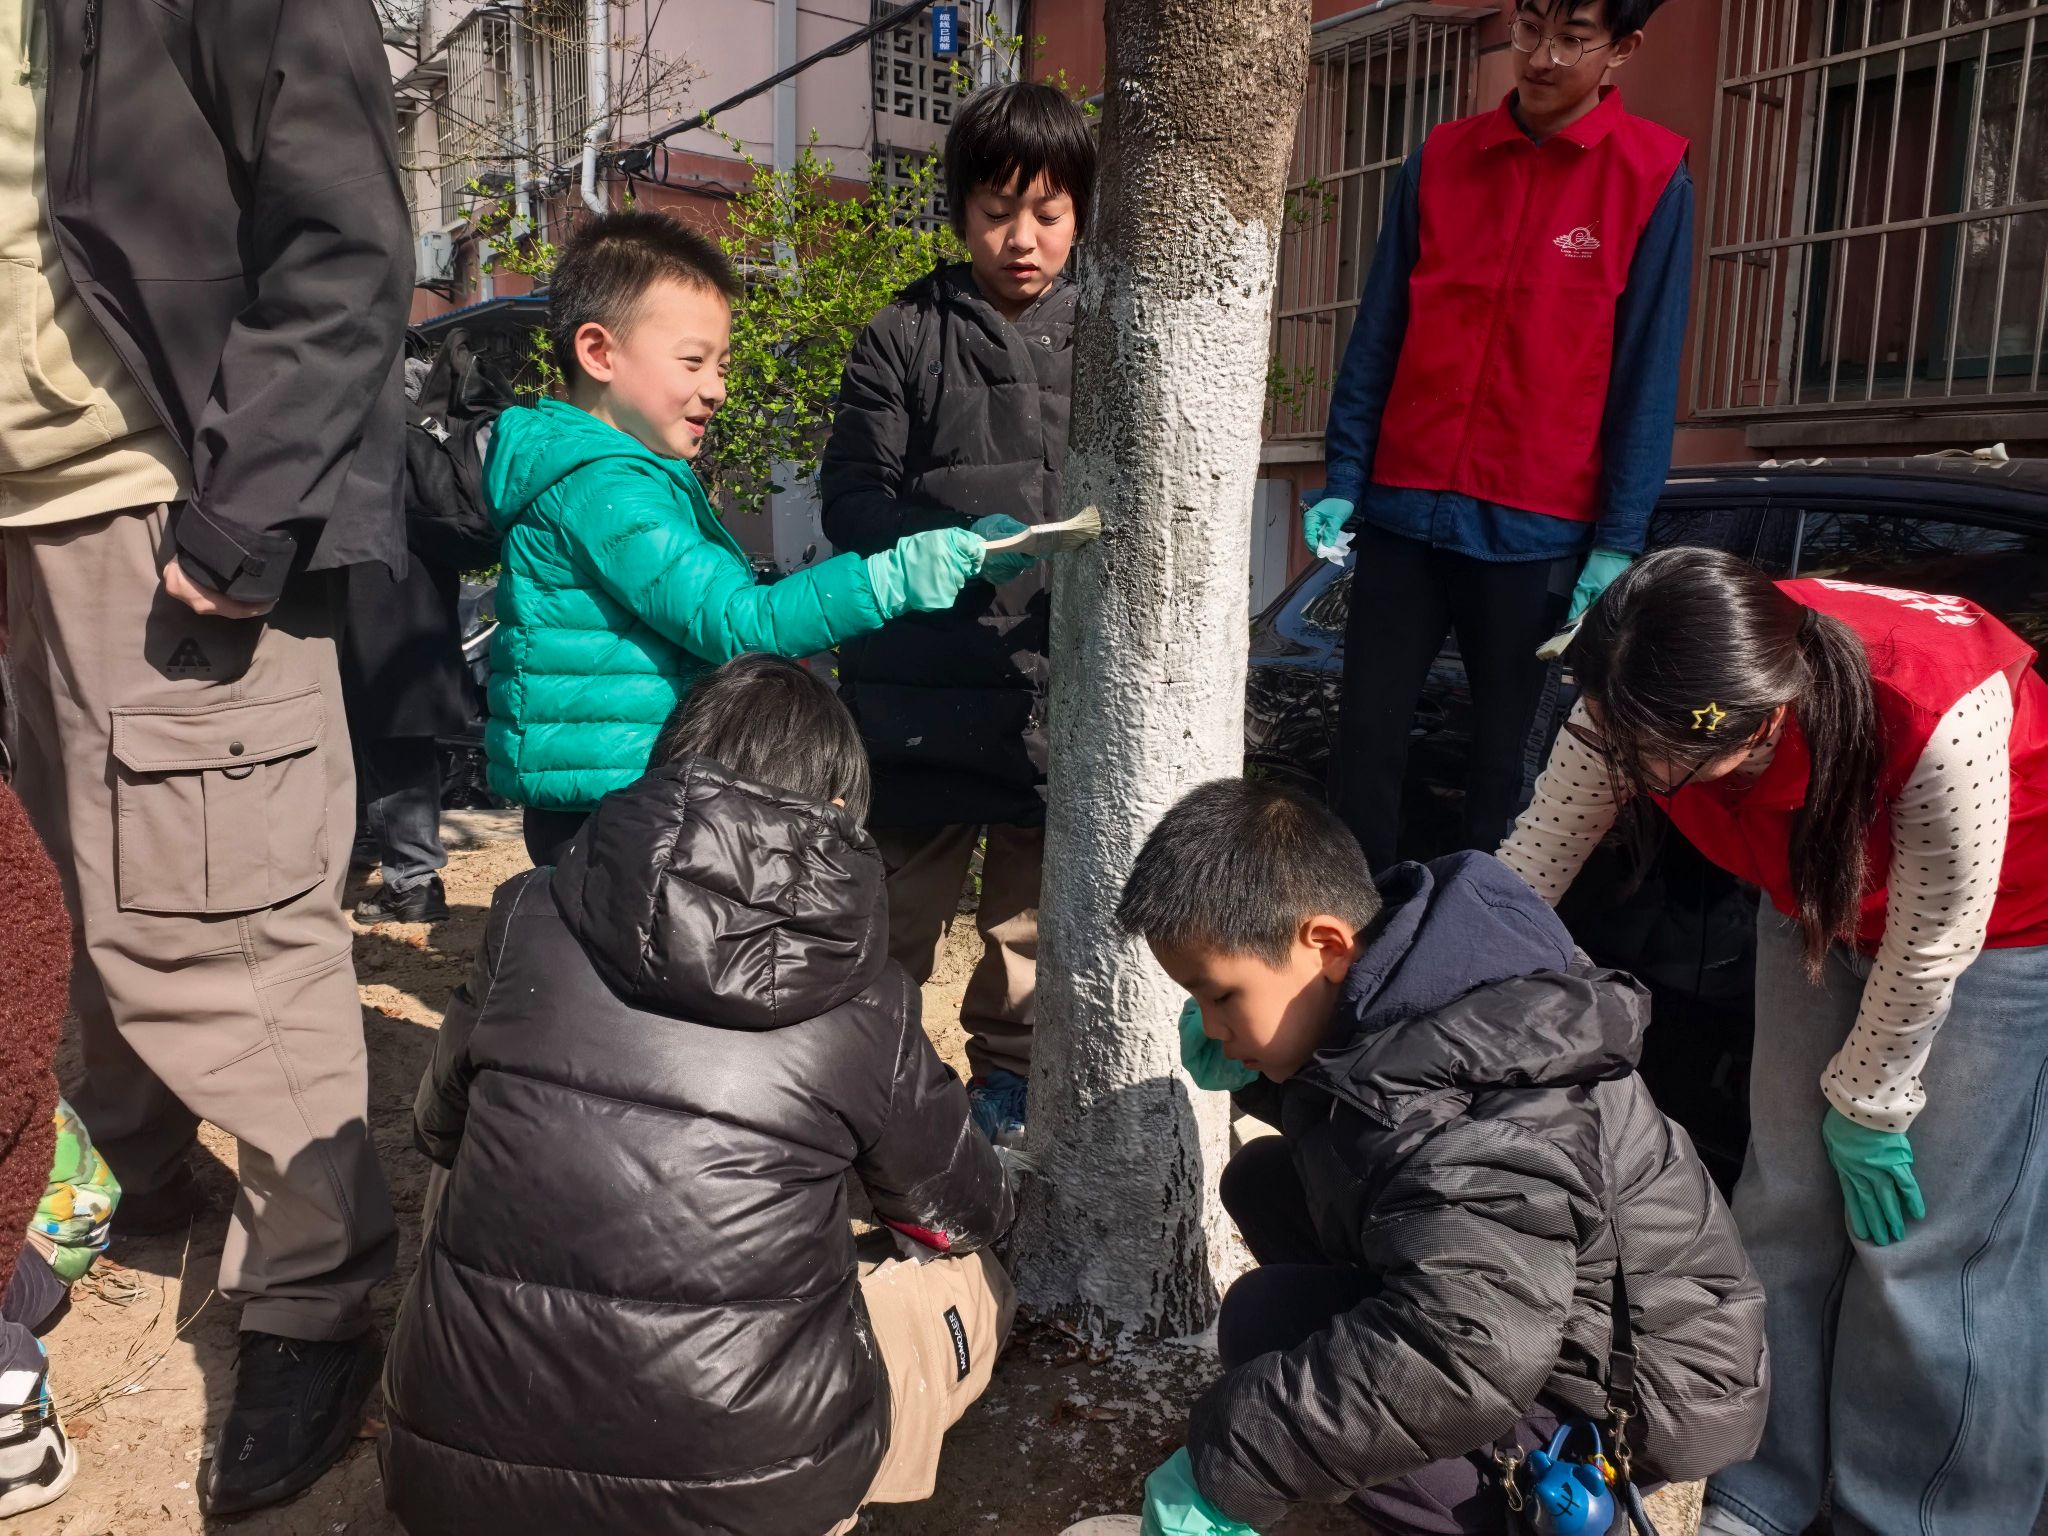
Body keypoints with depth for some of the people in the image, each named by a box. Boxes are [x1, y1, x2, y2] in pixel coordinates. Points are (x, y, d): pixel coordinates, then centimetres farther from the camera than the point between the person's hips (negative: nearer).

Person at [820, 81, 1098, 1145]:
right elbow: (851, 500, -2)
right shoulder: (904, 338, 2)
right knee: (898, 906, 9)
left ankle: (1008, 1076, 34)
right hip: (924, 685, -2)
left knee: (1038, 904, 14)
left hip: (1062, 684, 2)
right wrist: (954, 540, -19)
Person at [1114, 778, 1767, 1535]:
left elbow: (1470, 1354, -45)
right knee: (1267, 1181, 4)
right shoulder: (1402, 982, -7)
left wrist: (1223, 1470, -37)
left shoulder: (1450, 1124, -35)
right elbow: (1333, 1099, 13)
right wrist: (1250, 1072, -9)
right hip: (1545, 1305, 10)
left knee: (1270, 1319, -24)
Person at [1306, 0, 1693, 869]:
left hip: (1536, 529, -2)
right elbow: (1377, 337, 9)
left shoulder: (1654, 179, 0)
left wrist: (1617, 541, -7)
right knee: (1365, 738, 4)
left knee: (1503, 758, 8)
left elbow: (1646, 374, -2)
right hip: (1404, 508, 3)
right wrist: (1343, 481, 3)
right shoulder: (1439, 159, 8)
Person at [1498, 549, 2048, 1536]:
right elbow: (1525, 872, -20)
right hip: (1821, 902, 4)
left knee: (1923, 1245, -3)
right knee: (1787, 1204, 8)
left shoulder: (1938, 724, -42)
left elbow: (1929, 949, -26)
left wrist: (1867, 1109, -11)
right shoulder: (1636, 712, -30)